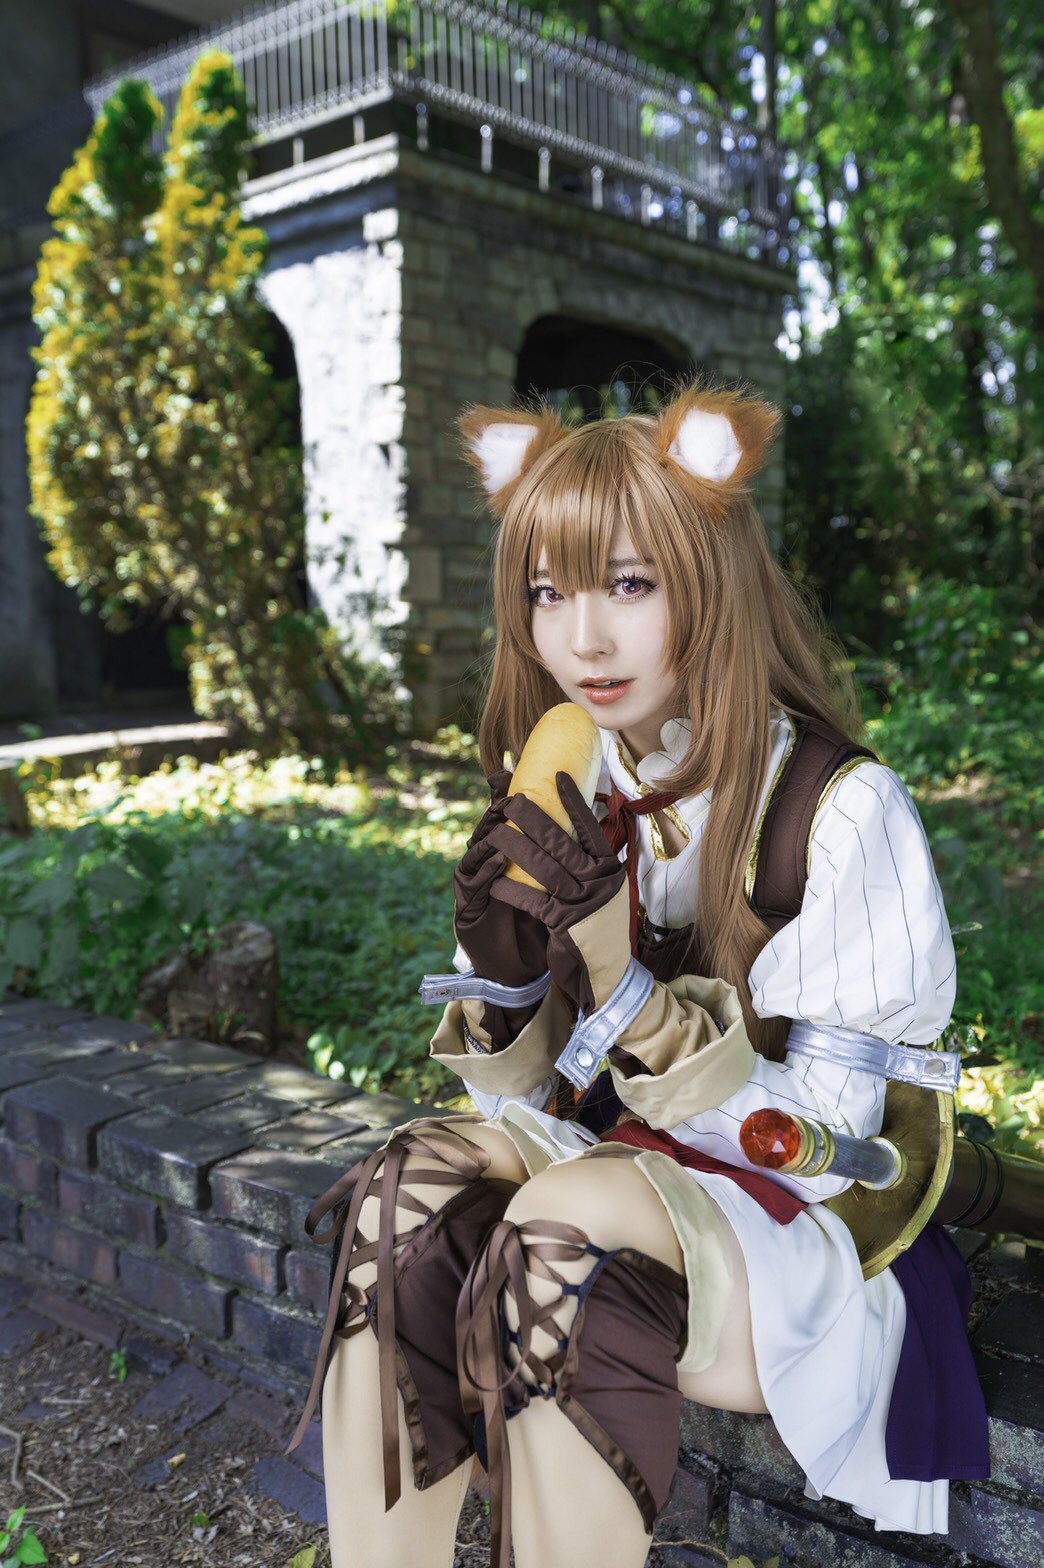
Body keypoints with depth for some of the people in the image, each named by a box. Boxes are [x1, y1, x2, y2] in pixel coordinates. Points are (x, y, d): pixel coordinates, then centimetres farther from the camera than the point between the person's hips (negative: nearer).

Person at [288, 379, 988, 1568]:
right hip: (602, 1160, 5)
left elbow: (827, 1133, -18)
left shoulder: (842, 809, -17)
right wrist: (501, 981, -18)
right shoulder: (566, 801, 0)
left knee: (569, 1230, -33)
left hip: (798, 1228, -5)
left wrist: (617, 974, -29)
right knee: (409, 1189, -23)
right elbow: (521, 1092, 4)